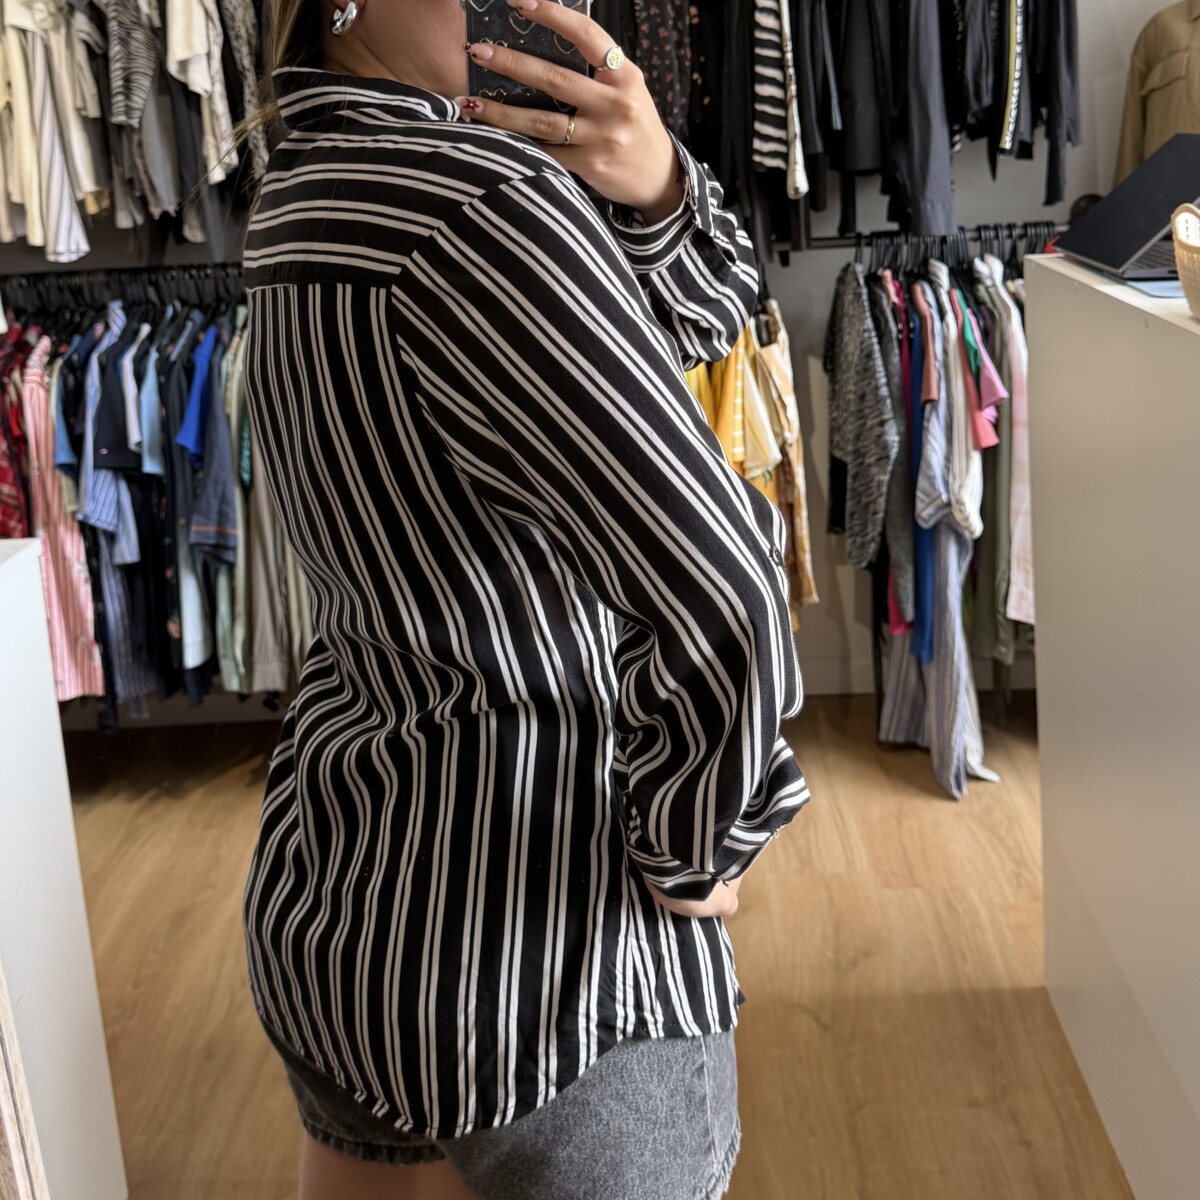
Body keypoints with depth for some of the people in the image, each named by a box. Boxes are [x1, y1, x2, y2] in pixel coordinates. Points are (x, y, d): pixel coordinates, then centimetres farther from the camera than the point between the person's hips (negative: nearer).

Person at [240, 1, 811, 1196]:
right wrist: (691, 854, -14)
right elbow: (723, 594, -31)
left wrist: (651, 184, -15)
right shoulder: (474, 200, -25)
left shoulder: (304, 203, 4)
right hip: (537, 949, -8)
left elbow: (703, 309, 5)